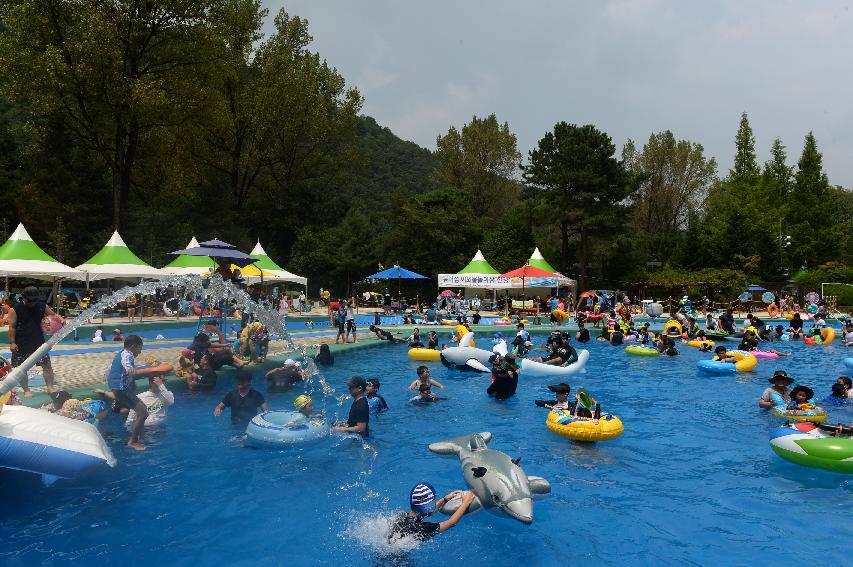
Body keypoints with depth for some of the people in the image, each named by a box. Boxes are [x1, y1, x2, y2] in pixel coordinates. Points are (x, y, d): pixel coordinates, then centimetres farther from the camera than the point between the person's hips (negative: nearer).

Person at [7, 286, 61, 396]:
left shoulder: (42, 306, 2)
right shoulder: (15, 309, -8)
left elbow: (53, 314, 15)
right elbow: (12, 327, -8)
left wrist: (60, 319, -8)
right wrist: (12, 343, -13)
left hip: (39, 342, 2)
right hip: (21, 345, -2)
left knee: (47, 365, -1)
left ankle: (50, 387, 9)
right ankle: (26, 390, 19)